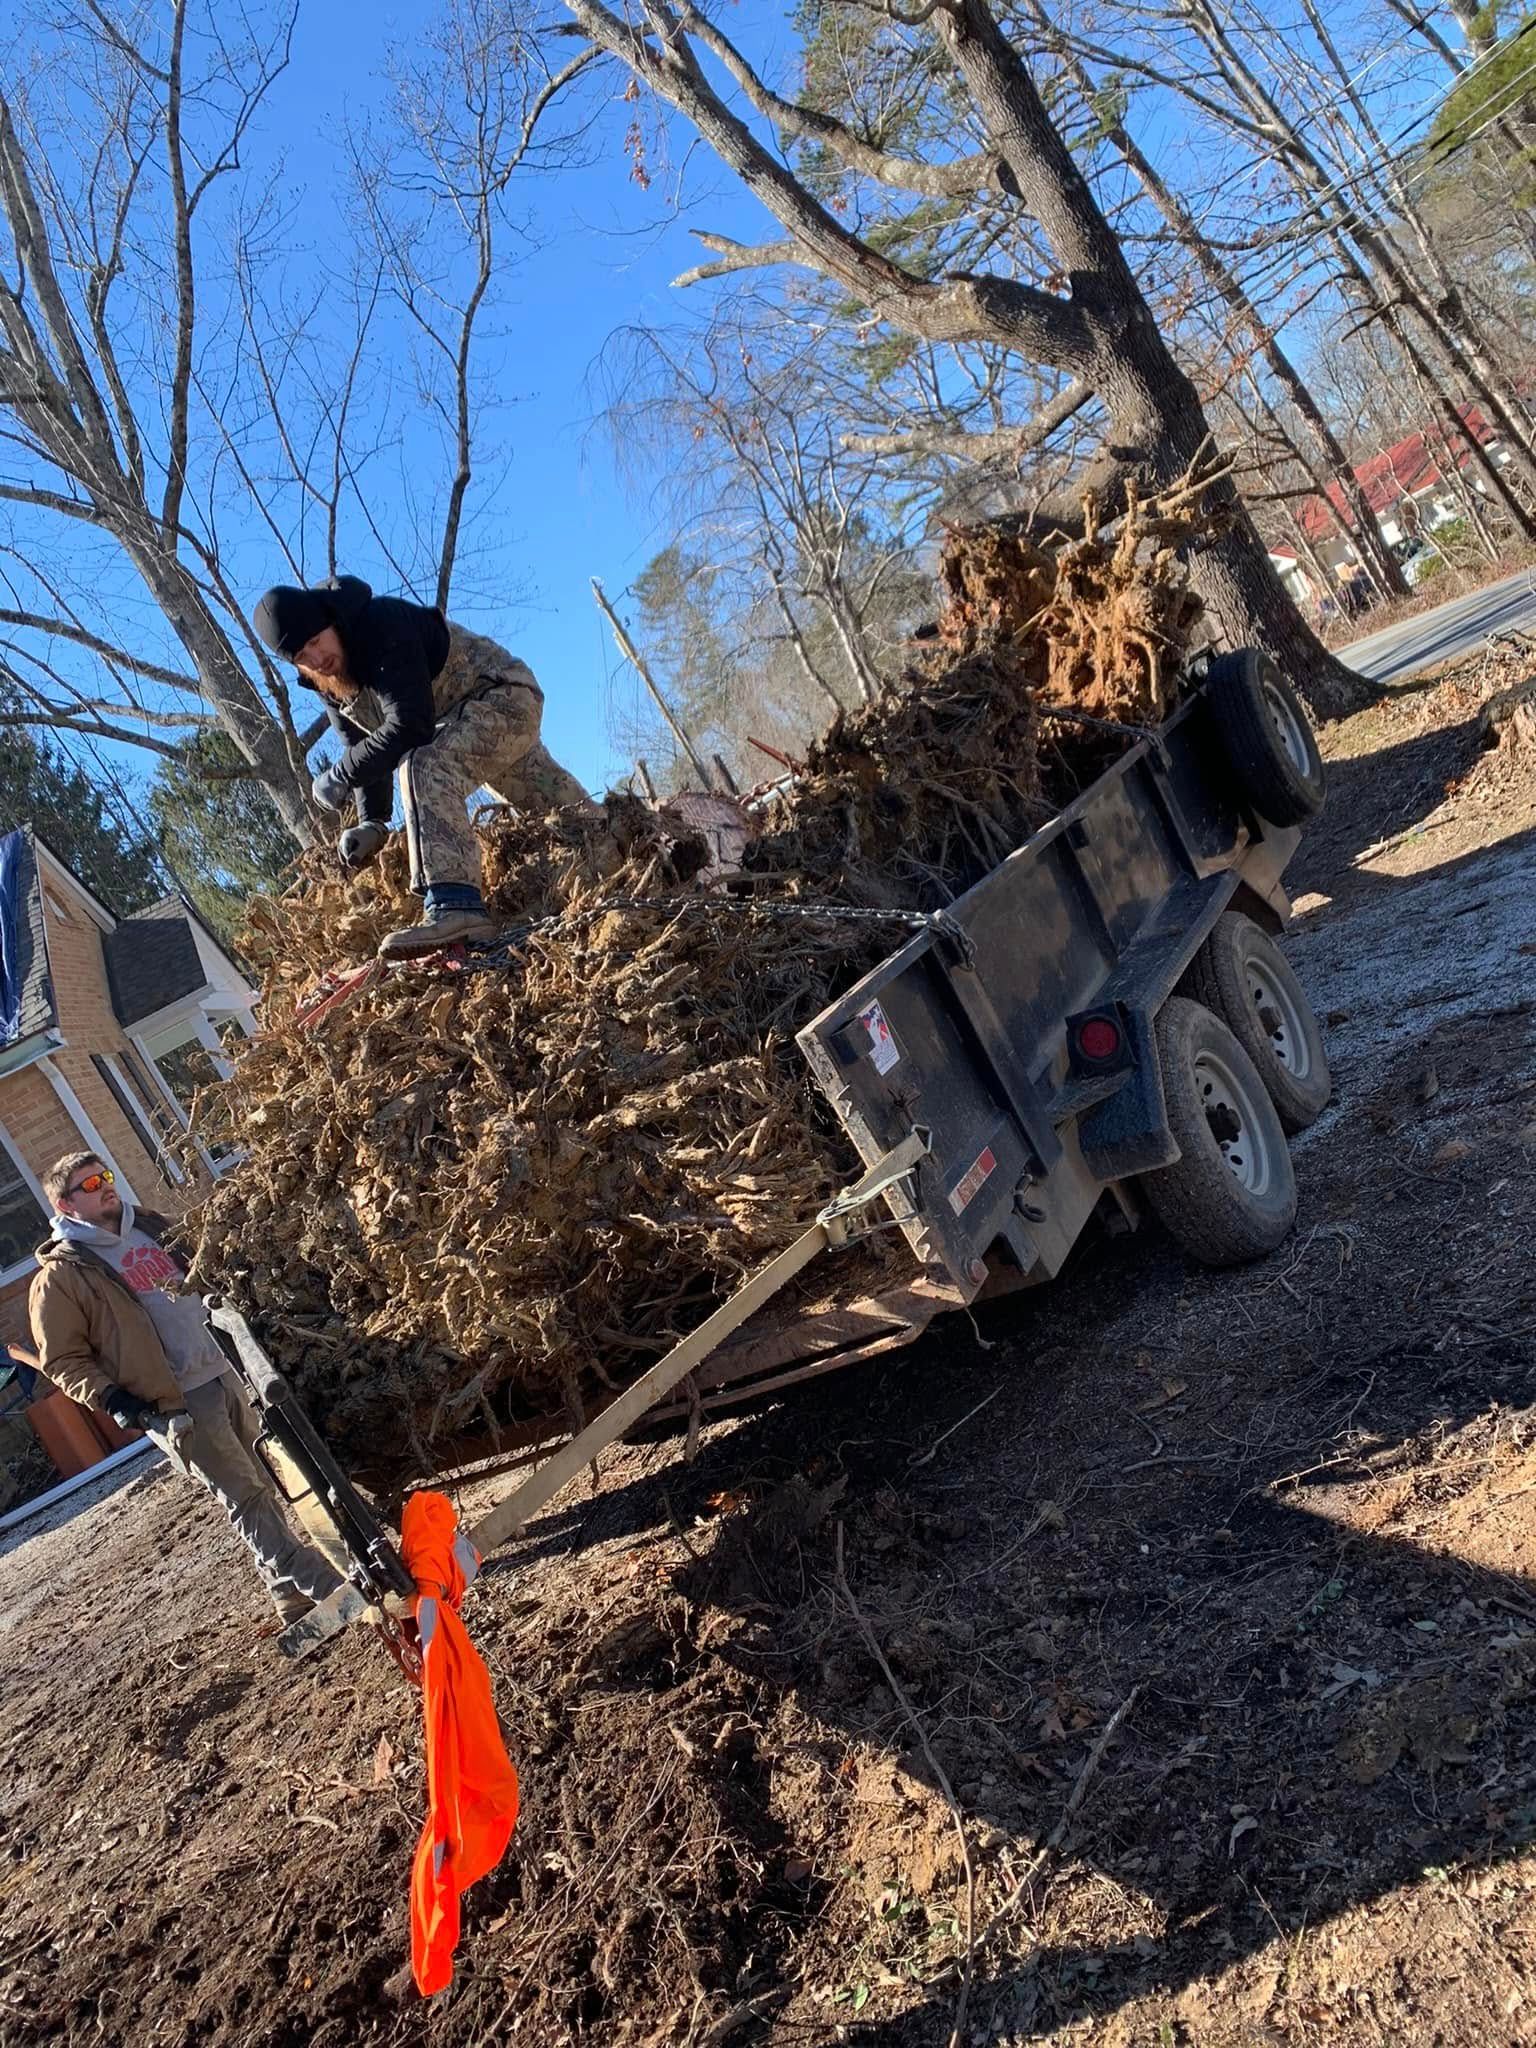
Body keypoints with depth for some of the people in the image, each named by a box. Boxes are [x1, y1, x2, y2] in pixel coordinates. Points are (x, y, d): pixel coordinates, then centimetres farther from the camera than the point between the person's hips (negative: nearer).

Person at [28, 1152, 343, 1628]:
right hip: (173, 1405, -7)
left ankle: (293, 1595, 25)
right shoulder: (60, 1275, -8)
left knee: (262, 1484, 13)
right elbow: (62, 1360, -7)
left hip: (222, 1375, 7)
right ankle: (322, 1586, -2)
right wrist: (111, 1398, -18)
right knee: (245, 1498, -6)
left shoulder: (150, 1228, 11)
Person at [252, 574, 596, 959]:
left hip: (504, 696, -10)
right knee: (559, 813, 21)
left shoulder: (383, 624, -29)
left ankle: (456, 908, -46)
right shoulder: (329, 683, -1)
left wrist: (339, 777, -28)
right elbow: (369, 747, 2)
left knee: (424, 766, -34)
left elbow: (409, 725, -35)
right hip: (463, 719, 10)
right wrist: (372, 823, -13)